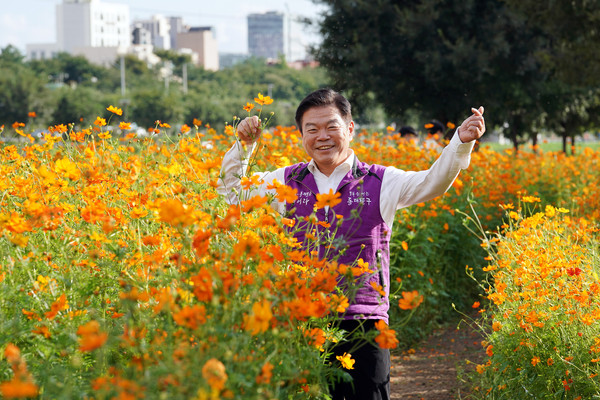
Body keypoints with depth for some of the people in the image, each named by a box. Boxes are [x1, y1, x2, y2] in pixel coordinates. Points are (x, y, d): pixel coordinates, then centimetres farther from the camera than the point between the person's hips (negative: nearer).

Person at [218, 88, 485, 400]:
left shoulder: (381, 183, 4)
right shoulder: (286, 182, 10)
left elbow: (433, 182, -7)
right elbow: (230, 192, 19)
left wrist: (462, 141, -22)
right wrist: (243, 145, 5)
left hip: (364, 327, -2)